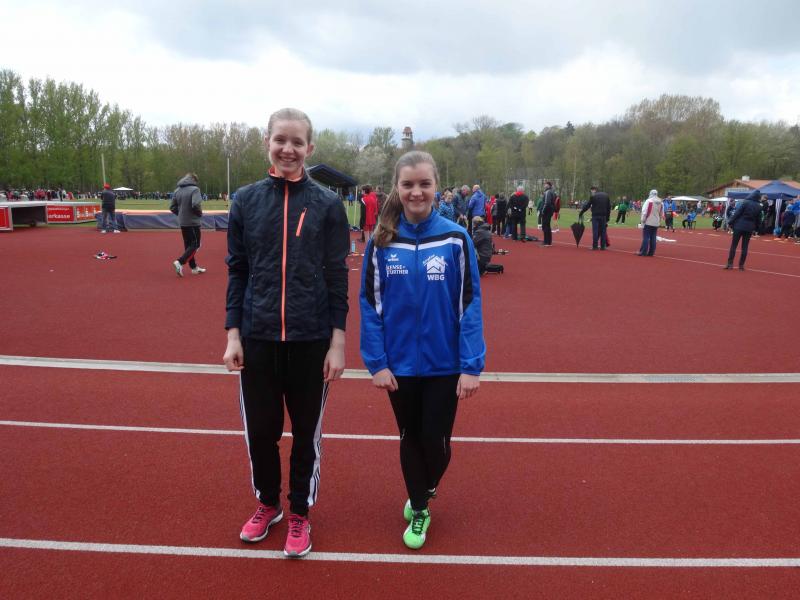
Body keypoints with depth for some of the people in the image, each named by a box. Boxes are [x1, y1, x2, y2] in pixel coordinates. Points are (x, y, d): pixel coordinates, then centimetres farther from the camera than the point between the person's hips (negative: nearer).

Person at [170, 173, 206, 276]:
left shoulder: (177, 191, 7)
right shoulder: (194, 189, -12)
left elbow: (172, 207, 8)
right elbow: (196, 205, -25)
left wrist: (181, 214, 16)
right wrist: (200, 213, -7)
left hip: (182, 223, 7)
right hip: (193, 222, -7)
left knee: (188, 245, 14)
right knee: (195, 245, 0)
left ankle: (194, 267, 21)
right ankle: (180, 262, -16)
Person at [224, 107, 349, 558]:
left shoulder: (327, 204, -3)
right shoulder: (246, 200, 2)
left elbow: (337, 277, -3)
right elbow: (237, 271, 5)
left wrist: (338, 341, -7)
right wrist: (233, 333, 0)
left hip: (311, 339, -2)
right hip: (257, 337, 2)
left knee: (305, 430, 12)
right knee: (260, 428, 14)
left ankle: (300, 514, 33)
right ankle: (268, 504, 39)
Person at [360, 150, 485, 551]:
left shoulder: (455, 239, -8)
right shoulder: (381, 243, -6)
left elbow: (470, 304, -8)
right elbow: (369, 304, -3)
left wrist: (472, 366, -12)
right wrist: (376, 362, -9)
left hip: (445, 364, -1)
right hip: (399, 363, 1)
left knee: (436, 440, 8)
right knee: (409, 438, 15)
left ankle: (424, 492, 43)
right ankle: (418, 512, 39)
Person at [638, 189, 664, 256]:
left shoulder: (649, 201, -10)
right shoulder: (661, 202, 9)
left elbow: (644, 212, -13)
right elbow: (662, 214, 14)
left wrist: (643, 220, -6)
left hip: (648, 222, -5)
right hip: (656, 223, 5)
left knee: (646, 237, -4)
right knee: (653, 238, 8)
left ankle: (643, 252, -6)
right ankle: (651, 252, 9)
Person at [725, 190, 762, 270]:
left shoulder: (745, 202, -8)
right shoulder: (759, 206, 6)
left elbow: (737, 213, -11)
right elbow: (758, 219, 9)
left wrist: (730, 222, -7)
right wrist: (756, 228, 19)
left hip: (739, 226, -4)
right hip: (749, 228, 4)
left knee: (734, 245, 1)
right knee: (744, 247, 8)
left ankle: (730, 264, -3)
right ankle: (741, 265, 9)